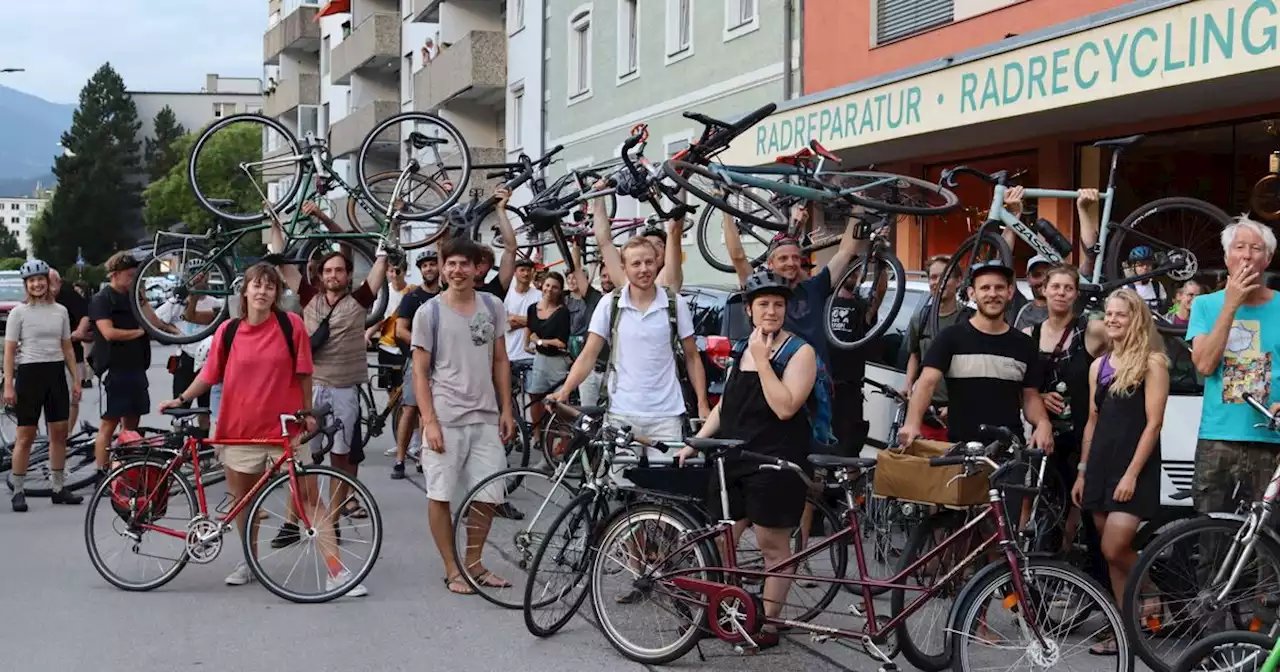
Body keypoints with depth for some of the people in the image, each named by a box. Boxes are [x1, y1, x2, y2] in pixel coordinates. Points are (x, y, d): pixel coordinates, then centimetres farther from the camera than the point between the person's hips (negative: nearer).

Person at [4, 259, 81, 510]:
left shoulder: (60, 311, 8)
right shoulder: (19, 312, -3)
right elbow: (9, 351, -4)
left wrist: (76, 379, 7)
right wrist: (8, 385, -11)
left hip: (56, 373, 4)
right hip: (29, 373, -4)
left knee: (59, 433, 5)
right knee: (26, 436, -1)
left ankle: (58, 488, 14)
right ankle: (18, 491, 7)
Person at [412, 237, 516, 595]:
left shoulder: (493, 306, 7)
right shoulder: (429, 312, -3)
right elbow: (419, 371, -4)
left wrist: (506, 409, 7)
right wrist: (429, 421, -11)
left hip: (485, 418, 3)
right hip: (445, 419, -3)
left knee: (488, 496, 6)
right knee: (441, 494, 1)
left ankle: (473, 562, 23)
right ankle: (452, 569, 14)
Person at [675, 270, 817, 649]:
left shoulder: (800, 351, -7)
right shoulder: (741, 346, 13)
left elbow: (785, 407, -20)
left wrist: (762, 361, -19)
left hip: (774, 464, -6)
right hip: (732, 458, 6)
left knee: (773, 547, 3)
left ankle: (768, 624, 14)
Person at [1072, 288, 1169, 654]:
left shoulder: (1153, 362, -6)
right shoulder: (1098, 366, 13)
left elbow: (1153, 423, -11)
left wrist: (1132, 473, -16)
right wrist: (1082, 472, 13)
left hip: (1135, 469, -6)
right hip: (1100, 465, 7)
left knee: (1114, 551, -14)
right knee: (1113, 555, 7)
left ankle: (1153, 596, 11)